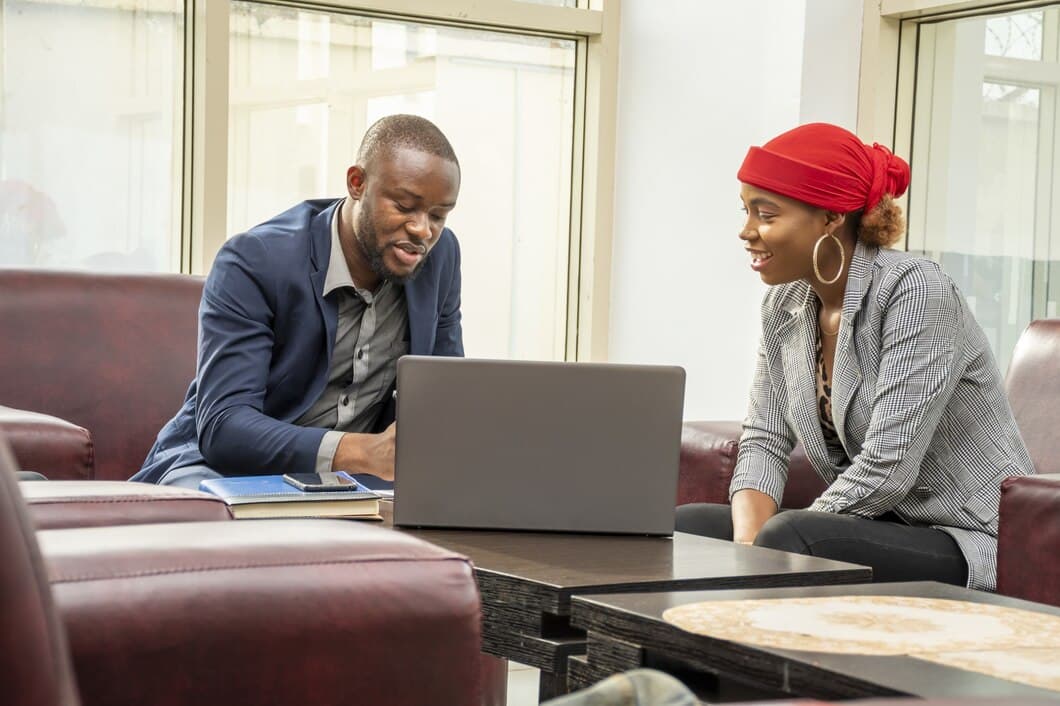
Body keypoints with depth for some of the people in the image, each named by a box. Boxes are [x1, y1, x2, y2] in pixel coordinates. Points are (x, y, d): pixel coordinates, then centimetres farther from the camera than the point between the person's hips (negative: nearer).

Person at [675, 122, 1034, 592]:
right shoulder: (784, 306, 5)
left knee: (789, 539, -30)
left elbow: (887, 469, -24)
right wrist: (748, 547, -15)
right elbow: (764, 440, 4)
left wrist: (769, 546, -18)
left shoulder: (915, 291, -18)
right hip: (876, 530, 8)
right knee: (684, 526, -5)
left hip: (969, 545, -7)